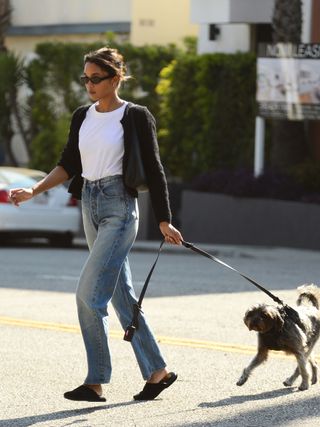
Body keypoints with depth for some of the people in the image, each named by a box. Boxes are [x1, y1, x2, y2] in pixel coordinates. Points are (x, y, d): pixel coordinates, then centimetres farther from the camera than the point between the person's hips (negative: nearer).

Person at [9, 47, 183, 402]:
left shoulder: (135, 117, -7)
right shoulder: (82, 117, 10)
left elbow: (153, 171, -5)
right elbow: (68, 165, 14)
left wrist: (164, 222, -6)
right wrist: (33, 191, 0)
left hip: (119, 208, -7)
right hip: (90, 207, 7)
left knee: (89, 293, -14)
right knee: (121, 296, 9)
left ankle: (96, 382, -7)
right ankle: (157, 371, 17)